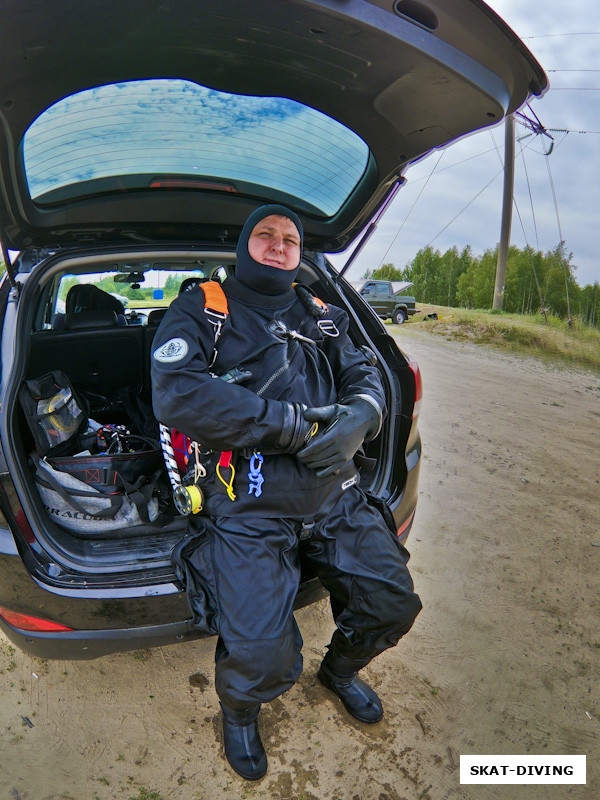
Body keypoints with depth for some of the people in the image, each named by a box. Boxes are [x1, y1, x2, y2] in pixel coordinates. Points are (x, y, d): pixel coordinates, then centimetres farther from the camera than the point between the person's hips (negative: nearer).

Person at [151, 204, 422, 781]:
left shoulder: (319, 317, 18)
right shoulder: (200, 310, 3)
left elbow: (365, 378, 14)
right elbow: (175, 394, -14)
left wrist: (358, 419, -13)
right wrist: (290, 423, -16)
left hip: (332, 492, 5)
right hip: (247, 506, -5)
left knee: (392, 603, 3)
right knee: (262, 659, -17)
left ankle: (339, 669, 39)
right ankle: (238, 711, 24)